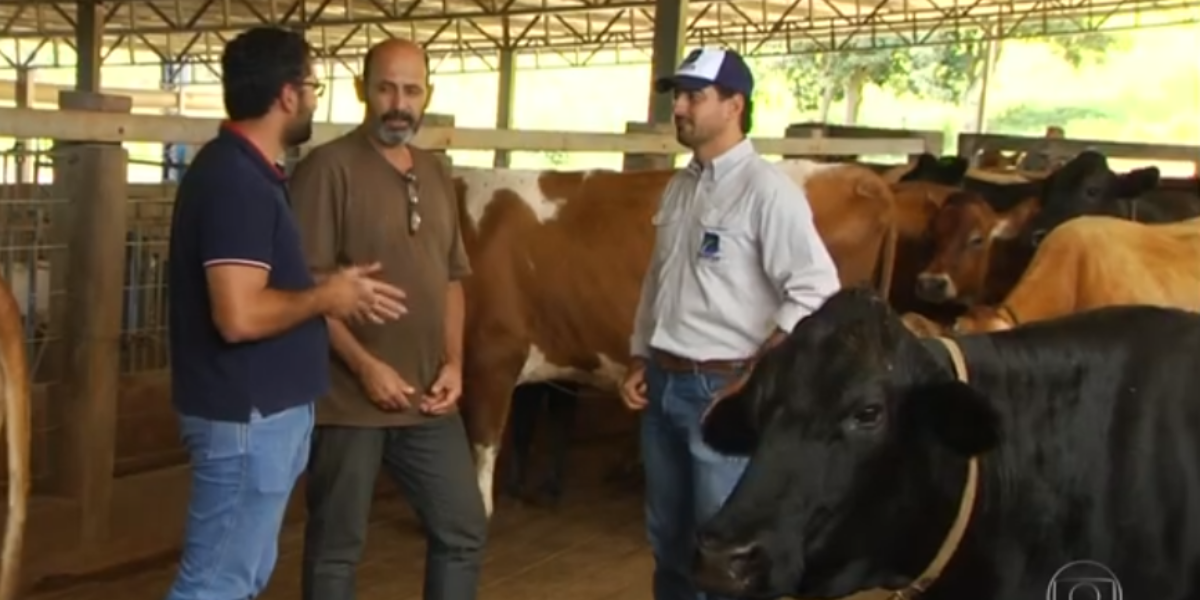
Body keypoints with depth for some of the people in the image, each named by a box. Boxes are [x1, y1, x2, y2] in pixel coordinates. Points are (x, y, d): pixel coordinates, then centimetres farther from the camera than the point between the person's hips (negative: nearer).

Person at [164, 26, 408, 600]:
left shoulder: (244, 170, 11)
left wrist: (331, 290, 9)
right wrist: (325, 297, -13)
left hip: (263, 409, 10)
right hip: (246, 415, -10)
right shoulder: (237, 180, -21)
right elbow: (241, 315, -28)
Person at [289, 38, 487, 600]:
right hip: (348, 399, -6)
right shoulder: (329, 167, -10)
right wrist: (365, 366, -18)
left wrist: (453, 363, 4)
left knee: (464, 531, 13)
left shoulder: (436, 174, 12)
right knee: (337, 545, 6)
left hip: (429, 399, 7)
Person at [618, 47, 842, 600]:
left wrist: (754, 378, -17)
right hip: (663, 385, 8)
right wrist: (639, 362, 13)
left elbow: (816, 292, -18)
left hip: (722, 389, -7)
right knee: (667, 536, 17)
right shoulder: (679, 188, 11)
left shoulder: (767, 190, -13)